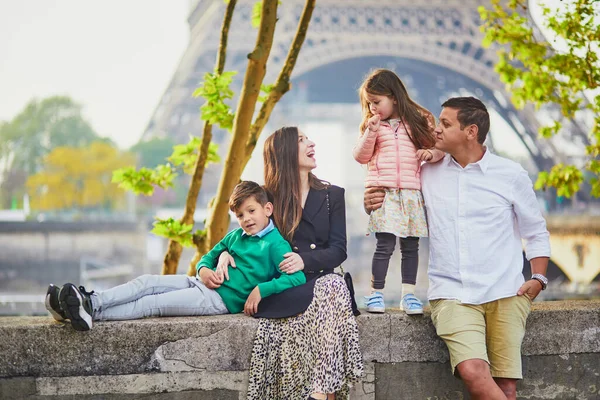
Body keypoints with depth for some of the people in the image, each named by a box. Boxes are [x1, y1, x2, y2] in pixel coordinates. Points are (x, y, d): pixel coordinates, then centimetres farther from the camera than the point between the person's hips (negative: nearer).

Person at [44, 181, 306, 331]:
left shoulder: (275, 244, -6)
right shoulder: (235, 236, 18)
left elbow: (297, 277, -18)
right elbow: (209, 256, 28)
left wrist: (261, 289, -25)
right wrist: (203, 269, 3)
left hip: (221, 300, -8)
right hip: (202, 284, 8)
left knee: (154, 303, -20)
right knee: (147, 282, -13)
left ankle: (91, 314, -30)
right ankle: (89, 301, -26)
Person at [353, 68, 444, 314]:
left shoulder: (418, 121, 8)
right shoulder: (373, 125, 9)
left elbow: (438, 145, 11)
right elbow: (360, 156, 6)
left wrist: (432, 153, -11)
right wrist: (370, 133, -8)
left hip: (412, 192, 1)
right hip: (382, 191, -1)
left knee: (410, 245, 5)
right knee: (385, 244, -8)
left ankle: (409, 294, 11)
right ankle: (376, 294, 0)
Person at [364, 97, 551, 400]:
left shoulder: (511, 175, 6)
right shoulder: (428, 175, 10)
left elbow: (536, 233, 13)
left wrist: (538, 278, -1)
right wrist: (373, 205, -1)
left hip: (505, 294, 0)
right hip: (452, 295, 0)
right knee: (473, 372, -24)